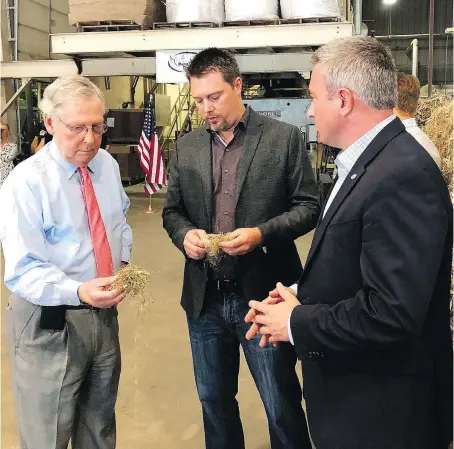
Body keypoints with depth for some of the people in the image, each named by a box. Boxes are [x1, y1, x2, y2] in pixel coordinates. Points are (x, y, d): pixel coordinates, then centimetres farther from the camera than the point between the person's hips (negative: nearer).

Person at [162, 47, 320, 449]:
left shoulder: (284, 138, -5)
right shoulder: (186, 147, 7)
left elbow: (308, 206, -4)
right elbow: (172, 210, 13)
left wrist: (262, 233, -20)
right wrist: (184, 234, -10)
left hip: (264, 294, -4)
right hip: (205, 297, 4)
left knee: (282, 405, 9)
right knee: (214, 400, 20)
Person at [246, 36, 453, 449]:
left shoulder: (402, 176, -26)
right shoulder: (369, 162, 6)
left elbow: (392, 312, -30)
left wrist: (297, 323, -18)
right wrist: (301, 297, -2)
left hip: (380, 407, -9)